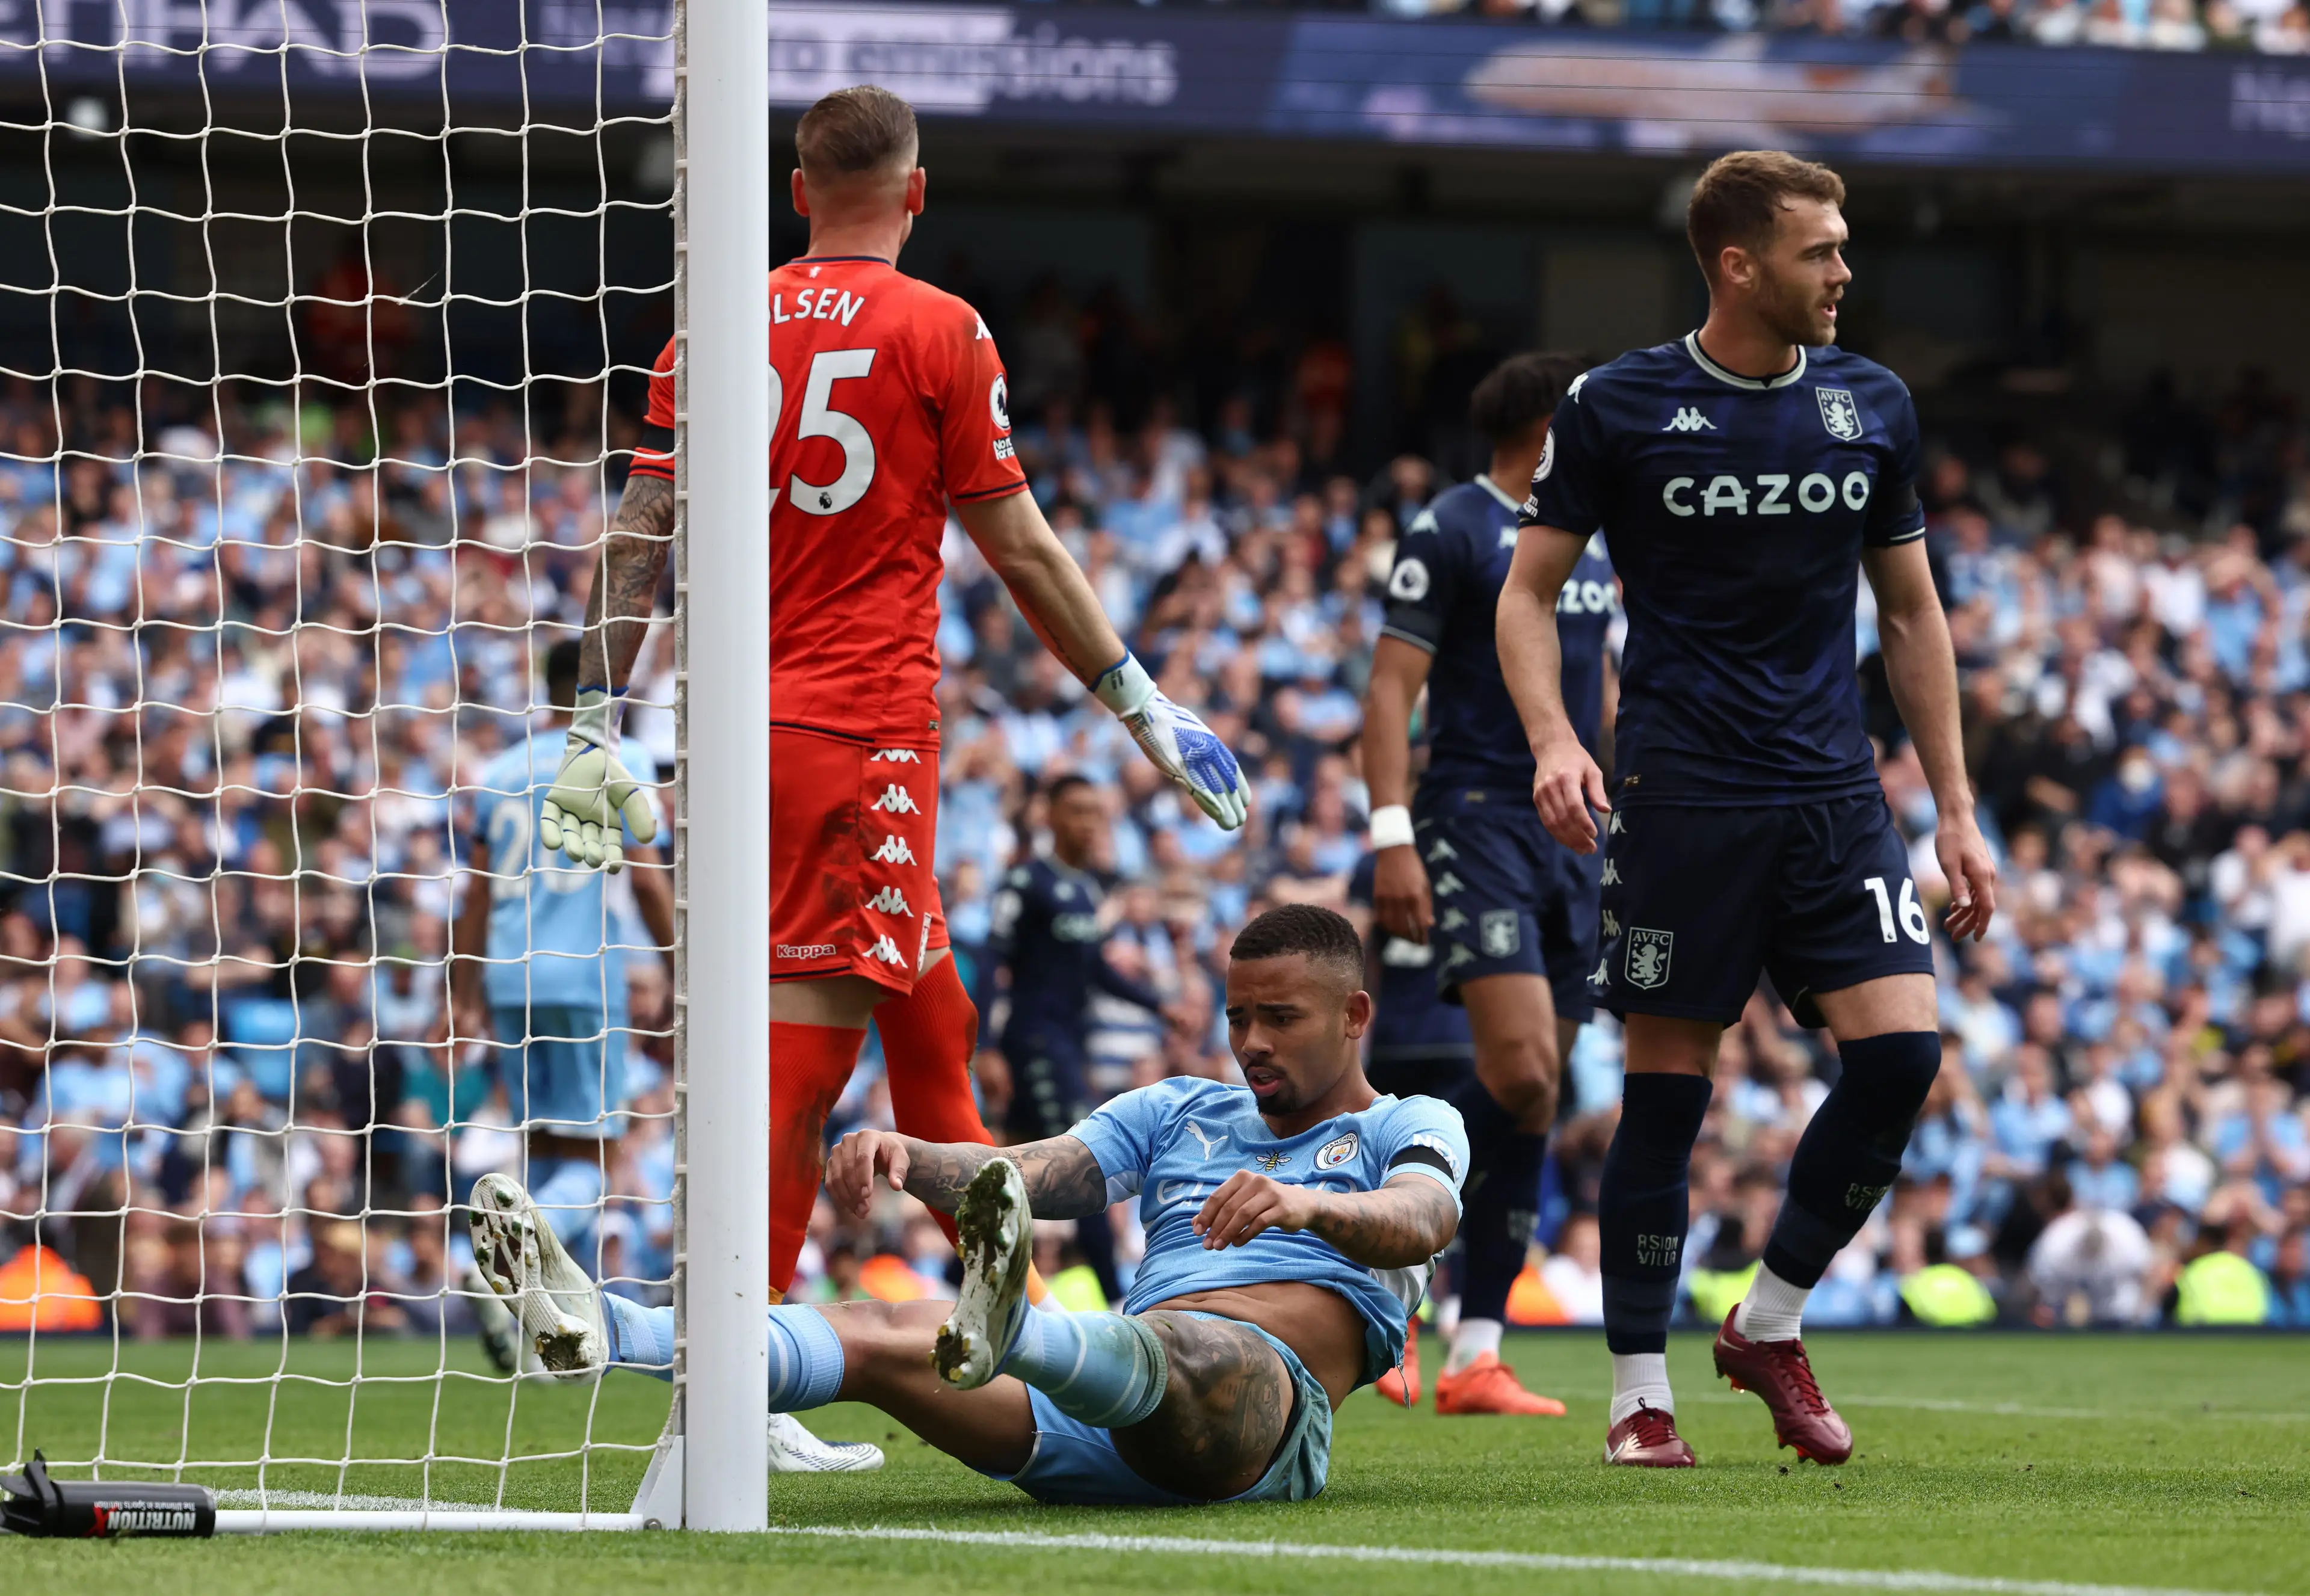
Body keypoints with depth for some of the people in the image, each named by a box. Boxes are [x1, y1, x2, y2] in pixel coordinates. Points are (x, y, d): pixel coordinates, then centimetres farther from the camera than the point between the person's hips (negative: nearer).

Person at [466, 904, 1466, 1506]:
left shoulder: (1406, 1127, 17)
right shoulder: (1179, 1112, 33)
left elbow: (1425, 1219, -8)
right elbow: (1030, 1173, 16)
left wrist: (1307, 1203, -32)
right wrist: (906, 1157, -7)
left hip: (1264, 1406, -5)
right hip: (1095, 1433, 5)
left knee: (1176, 1351, -41)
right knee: (889, 1333, -20)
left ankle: (1003, 1332, -77)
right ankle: (600, 1332, -42)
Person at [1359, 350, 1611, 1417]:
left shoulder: (1588, 541, 18)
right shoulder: (1451, 531, -5)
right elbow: (1390, 690, -10)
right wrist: (1392, 838, -19)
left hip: (1568, 837, 8)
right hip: (1476, 821, -8)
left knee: (1529, 1094, 2)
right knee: (1519, 1072, -22)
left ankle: (1475, 1351, 2)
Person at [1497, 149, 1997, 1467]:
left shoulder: (1873, 407, 9)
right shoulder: (1619, 407, -2)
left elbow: (1912, 615, 16)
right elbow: (1530, 590, 3)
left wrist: (1955, 810, 12)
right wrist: (1555, 740, -15)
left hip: (1835, 790, 3)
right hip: (1681, 799, -3)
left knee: (1902, 1049, -11)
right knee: (1667, 1091, -3)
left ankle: (1771, 1323, 8)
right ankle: (1640, 1393, 9)